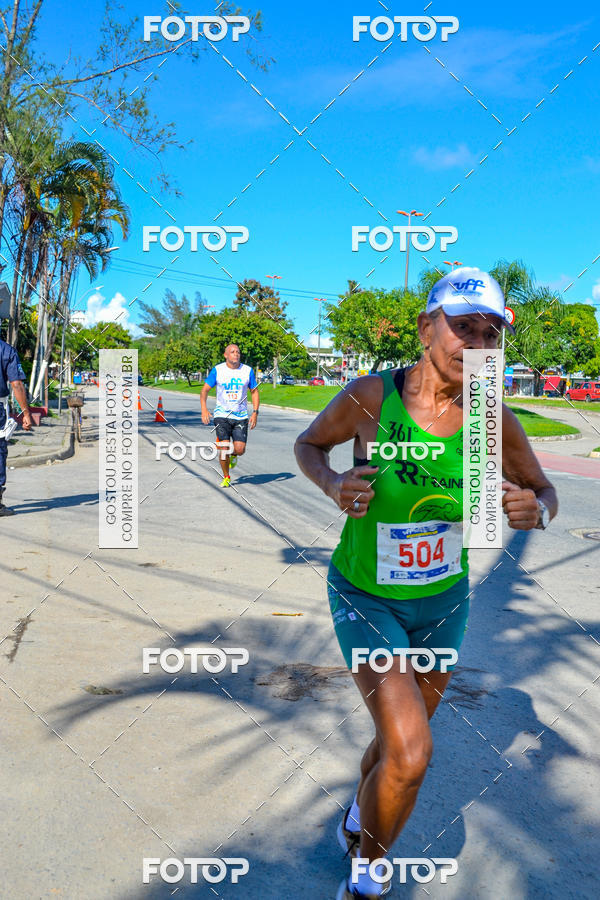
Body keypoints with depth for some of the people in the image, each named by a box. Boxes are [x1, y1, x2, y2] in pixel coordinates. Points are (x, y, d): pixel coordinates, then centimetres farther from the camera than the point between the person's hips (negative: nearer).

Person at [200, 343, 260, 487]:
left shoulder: (247, 370, 3)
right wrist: (204, 409, -12)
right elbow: (205, 390, 2)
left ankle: (233, 455, 30)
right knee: (224, 448, -8)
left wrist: (255, 412, -2)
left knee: (240, 449, -9)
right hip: (222, 415, -1)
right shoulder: (217, 370, -1)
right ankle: (226, 477, 14)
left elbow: (254, 392, 9)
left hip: (241, 416, 1)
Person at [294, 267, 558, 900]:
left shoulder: (493, 418, -14)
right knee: (410, 755, -15)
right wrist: (333, 485, -24)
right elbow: (308, 444, -2)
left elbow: (544, 492, 1)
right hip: (367, 599, -4)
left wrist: (534, 510, -23)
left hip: (443, 601, 4)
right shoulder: (370, 396, -21)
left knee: (400, 741, 21)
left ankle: (357, 818, 56)